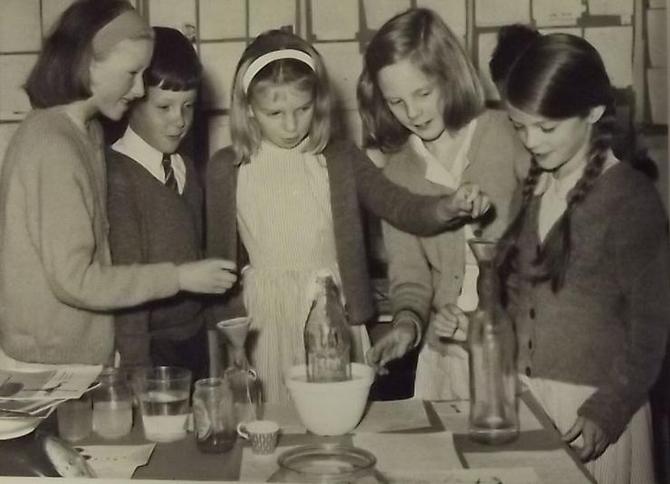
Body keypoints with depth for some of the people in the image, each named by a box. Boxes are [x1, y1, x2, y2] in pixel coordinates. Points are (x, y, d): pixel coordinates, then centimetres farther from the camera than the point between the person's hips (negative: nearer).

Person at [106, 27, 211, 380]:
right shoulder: (118, 176, -15)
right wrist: (137, 369, -16)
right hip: (152, 347, -7)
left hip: (195, 341, 7)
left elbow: (198, 254, 10)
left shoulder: (186, 170, 7)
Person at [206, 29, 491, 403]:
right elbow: (220, 256, 7)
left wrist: (449, 207, -29)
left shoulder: (340, 161, 0)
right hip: (265, 325, 0)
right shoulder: (227, 169, 1)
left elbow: (402, 208, -9)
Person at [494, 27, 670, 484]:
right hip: (522, 399, 5)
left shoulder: (630, 197, -10)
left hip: (592, 407, -4)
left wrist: (607, 412, -14)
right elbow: (516, 299, 6)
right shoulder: (531, 188, 6)